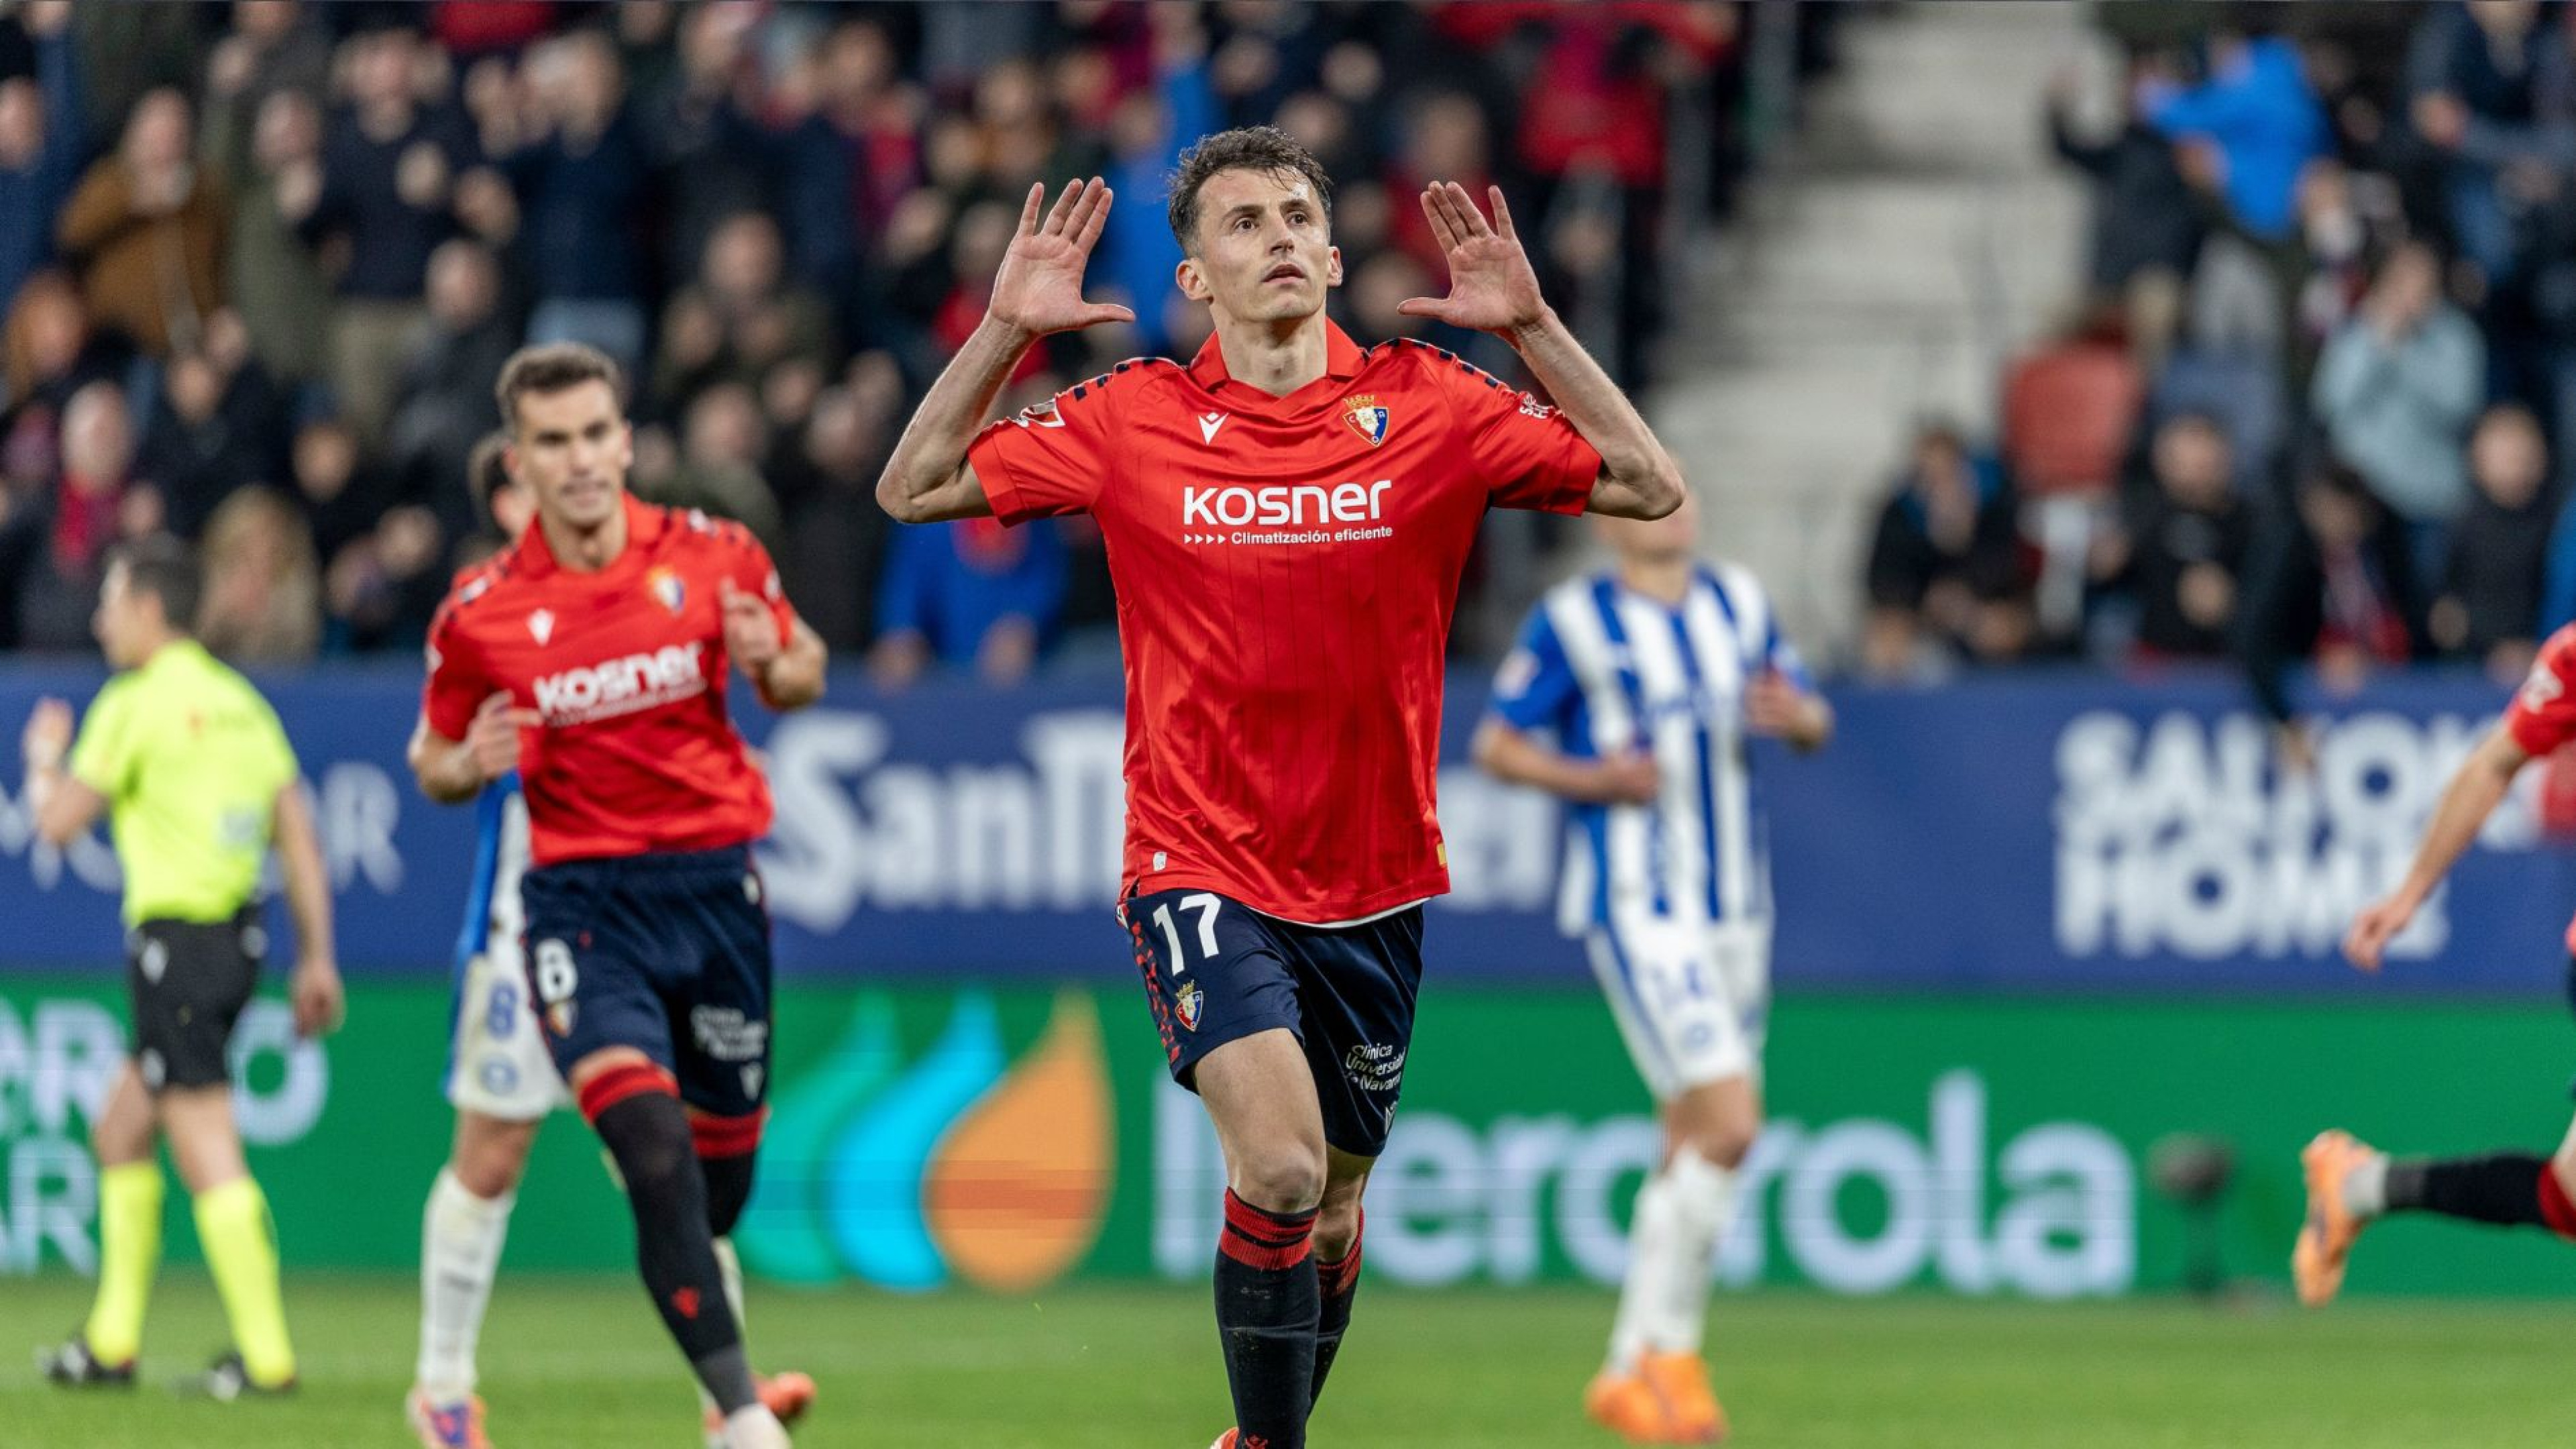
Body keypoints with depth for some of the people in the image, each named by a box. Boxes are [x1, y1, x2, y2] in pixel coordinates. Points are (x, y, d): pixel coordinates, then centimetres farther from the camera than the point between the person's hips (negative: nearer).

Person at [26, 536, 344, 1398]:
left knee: (208, 1158, -8)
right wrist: (317, 956, 13)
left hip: (178, 934, -9)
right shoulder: (238, 702, 13)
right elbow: (299, 836, 11)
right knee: (120, 1135, 19)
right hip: (239, 934, 9)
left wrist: (45, 756, 12)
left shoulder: (137, 703, -10)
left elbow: (59, 822, -8)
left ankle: (267, 1355, -11)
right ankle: (112, 1343, 22)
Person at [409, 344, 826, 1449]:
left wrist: (772, 666, -10)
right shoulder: (480, 613, -4)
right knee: (650, 1140, -23)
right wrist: (469, 765, -14)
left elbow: (802, 672, 13)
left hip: (717, 879, 2)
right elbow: (433, 763, 9)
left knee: (721, 1169, 11)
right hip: (582, 892, -2)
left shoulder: (715, 558, -2)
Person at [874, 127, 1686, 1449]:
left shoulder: (1425, 405, -1)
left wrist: (1532, 327, -10)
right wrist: (1005, 331, -6)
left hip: (1372, 880, 3)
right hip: (1200, 867, -3)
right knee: (1278, 1166, -24)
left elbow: (1647, 488, -1)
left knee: (1330, 1208, 14)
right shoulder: (1133, 419, -1)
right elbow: (914, 489, 5)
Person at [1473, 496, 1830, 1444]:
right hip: (1636, 911, -6)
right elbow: (1497, 745, -1)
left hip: (1735, 906, 6)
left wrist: (1794, 716, -6)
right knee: (1729, 1124, -18)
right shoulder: (1572, 622, -6)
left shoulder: (1741, 604, 10)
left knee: (1694, 1147, 9)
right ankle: (1665, 1350, -6)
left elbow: (1814, 723, 17)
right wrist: (1592, 779, -17)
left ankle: (1633, 1371, 19)